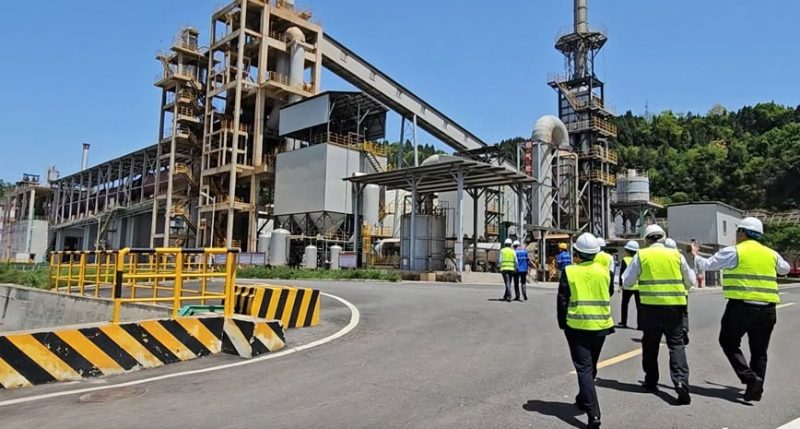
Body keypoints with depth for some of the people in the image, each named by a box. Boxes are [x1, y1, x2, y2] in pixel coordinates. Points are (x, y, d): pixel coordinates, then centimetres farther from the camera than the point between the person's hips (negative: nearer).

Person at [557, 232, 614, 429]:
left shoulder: (569, 272, -10)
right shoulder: (603, 271, -1)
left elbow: (562, 301, -6)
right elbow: (608, 296, 10)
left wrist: (562, 324, 5)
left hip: (577, 326, -4)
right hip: (601, 325, 4)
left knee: (584, 368, -2)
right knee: (591, 366, 21)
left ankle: (593, 413, -11)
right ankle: (583, 400, 39)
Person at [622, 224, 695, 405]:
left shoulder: (641, 256, -1)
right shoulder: (676, 255, 3)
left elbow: (626, 282, 3)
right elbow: (690, 282, 13)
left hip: (650, 307, 0)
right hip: (674, 307, 1)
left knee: (650, 345, 15)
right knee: (676, 345, 3)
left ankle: (651, 381, 24)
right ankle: (681, 382, -13)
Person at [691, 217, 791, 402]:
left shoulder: (733, 252, -5)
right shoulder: (771, 254, 11)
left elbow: (706, 265, 1)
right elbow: (785, 269, 31)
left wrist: (695, 255, 21)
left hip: (741, 306, -5)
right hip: (767, 309, 5)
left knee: (729, 342, 9)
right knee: (759, 351, 14)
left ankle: (750, 377, -7)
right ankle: (756, 390, 15)